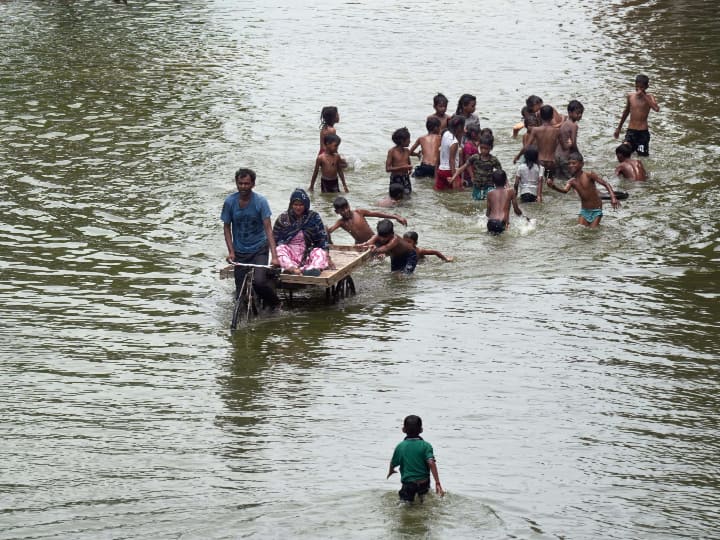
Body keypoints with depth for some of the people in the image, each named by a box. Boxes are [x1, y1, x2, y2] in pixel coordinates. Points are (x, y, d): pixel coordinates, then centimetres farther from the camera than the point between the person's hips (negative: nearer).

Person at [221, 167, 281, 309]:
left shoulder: (260, 201, -14)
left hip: (259, 249, -2)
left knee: (259, 281, -23)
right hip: (240, 252, 2)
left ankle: (274, 303, 5)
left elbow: (268, 229, -17)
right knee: (240, 291, -2)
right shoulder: (230, 202, -7)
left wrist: (274, 256, -25)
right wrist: (231, 252, -8)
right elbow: (226, 227, 3)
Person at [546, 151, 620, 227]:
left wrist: (613, 197, -32)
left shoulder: (589, 175, -16)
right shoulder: (572, 181, -3)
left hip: (596, 210, -4)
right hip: (584, 211, 4)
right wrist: (553, 186, -44)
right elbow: (565, 190, -24)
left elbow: (606, 184, -17)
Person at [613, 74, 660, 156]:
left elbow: (656, 109, -24)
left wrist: (644, 96, -22)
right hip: (631, 131, 2)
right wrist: (618, 128, 28)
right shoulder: (630, 96, 6)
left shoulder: (649, 97, -4)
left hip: (643, 132, -2)